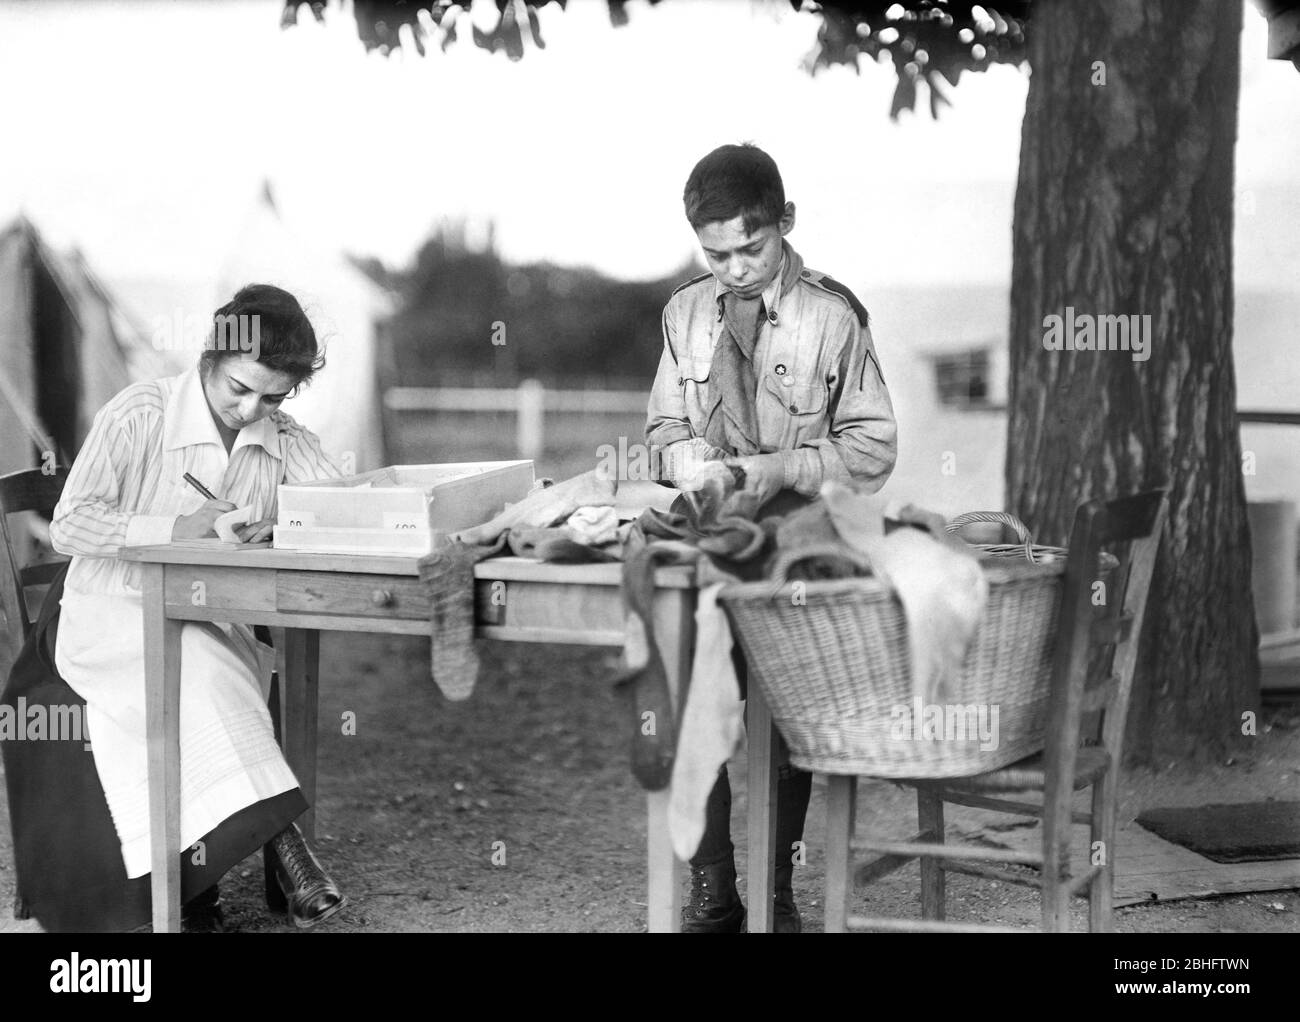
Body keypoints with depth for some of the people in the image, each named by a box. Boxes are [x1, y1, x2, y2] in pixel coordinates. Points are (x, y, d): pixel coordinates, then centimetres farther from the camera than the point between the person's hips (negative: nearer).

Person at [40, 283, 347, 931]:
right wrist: (174, 528, -26)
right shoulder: (138, 415, -9)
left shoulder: (285, 441, 5)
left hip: (212, 626, 4)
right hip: (112, 617, -4)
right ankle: (283, 845, -34)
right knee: (200, 667, -34)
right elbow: (68, 526, -13)